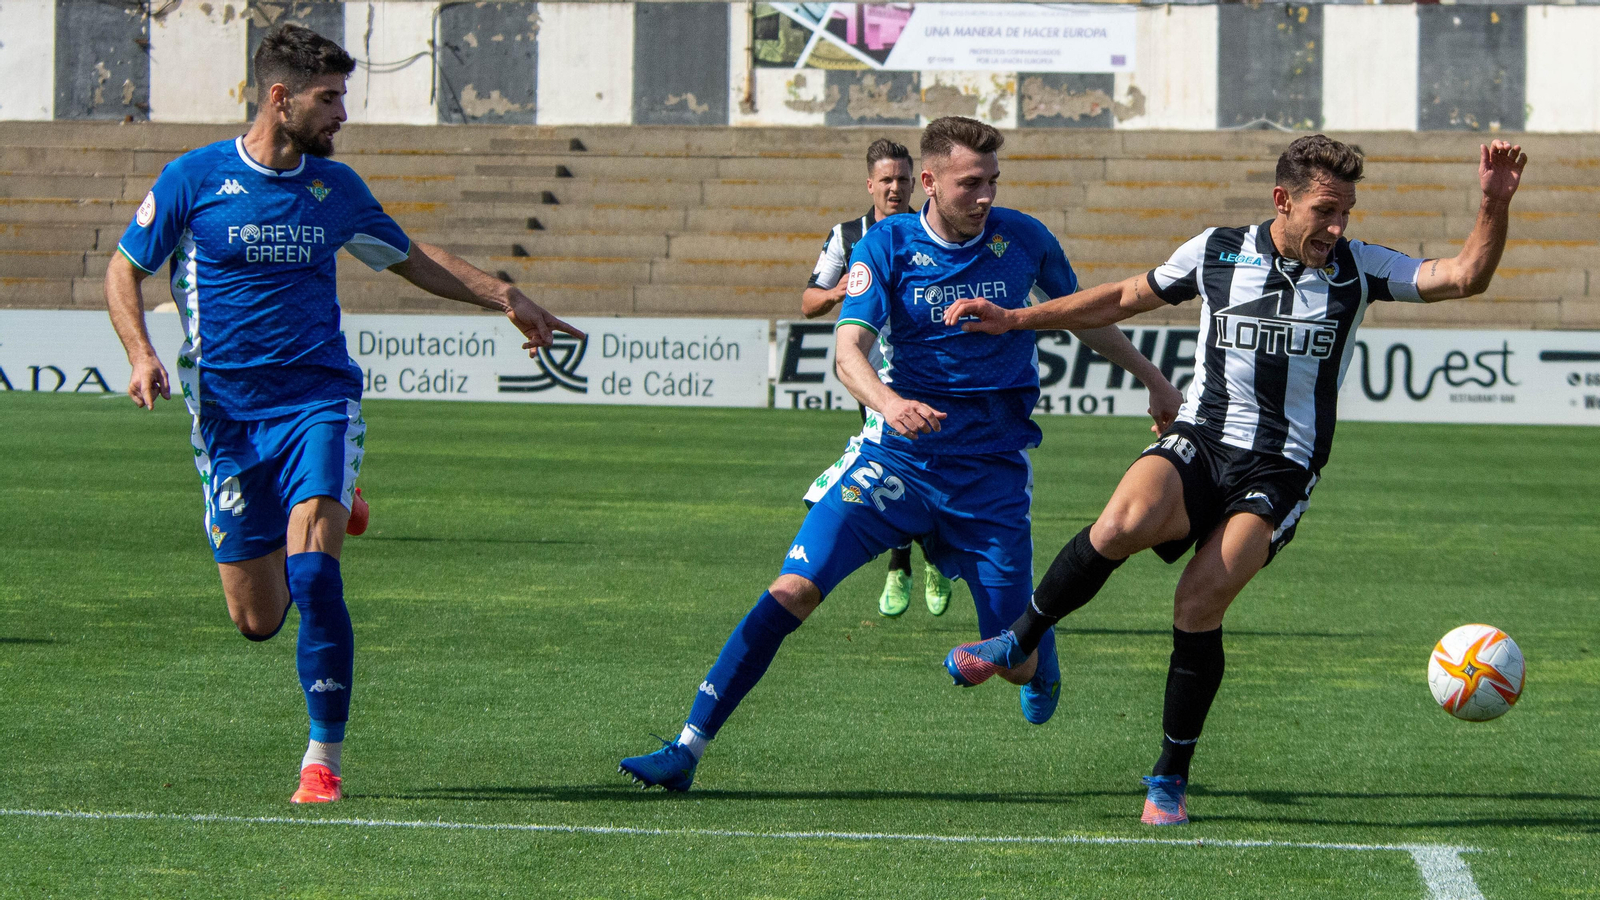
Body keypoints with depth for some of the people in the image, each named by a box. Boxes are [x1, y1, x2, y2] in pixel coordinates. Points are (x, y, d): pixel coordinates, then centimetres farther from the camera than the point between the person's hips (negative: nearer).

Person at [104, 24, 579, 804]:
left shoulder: (335, 188, 6)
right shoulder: (194, 178, -3)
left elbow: (412, 258, 22)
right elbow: (124, 270, 7)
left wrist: (502, 297, 10)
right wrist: (142, 354, -10)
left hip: (318, 401, 1)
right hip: (227, 412, -1)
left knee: (313, 571, -23)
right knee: (257, 619, 3)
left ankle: (324, 758, -14)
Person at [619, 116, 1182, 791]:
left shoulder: (1022, 239, 0)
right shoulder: (886, 246, -6)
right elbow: (849, 345, -19)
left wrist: (1152, 379, 23)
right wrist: (887, 402, -40)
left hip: (993, 469, 1)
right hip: (898, 457, -1)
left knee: (1016, 663, -1)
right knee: (795, 588, -17)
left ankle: (1042, 662, 40)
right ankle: (688, 747, -14)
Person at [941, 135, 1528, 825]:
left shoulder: (1358, 268, 2)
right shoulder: (1217, 252, 4)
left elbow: (1465, 277, -4)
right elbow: (1125, 299, 17)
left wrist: (1494, 205, -20)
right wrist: (1015, 320, 16)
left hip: (1280, 470, -1)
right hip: (1198, 442, 1)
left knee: (1200, 602, -20)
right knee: (1124, 523, -32)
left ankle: (1170, 780, -3)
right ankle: (1020, 639, -10)